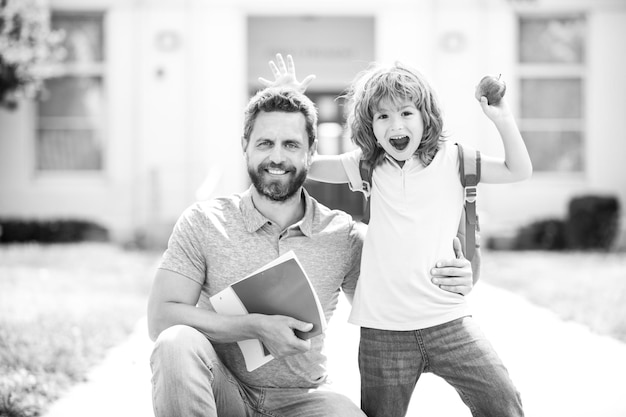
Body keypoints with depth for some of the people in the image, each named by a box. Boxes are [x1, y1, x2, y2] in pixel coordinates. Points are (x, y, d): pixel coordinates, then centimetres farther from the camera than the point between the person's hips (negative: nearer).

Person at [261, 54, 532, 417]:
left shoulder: (452, 160, 4)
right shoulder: (367, 168, 6)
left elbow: (519, 171, 3)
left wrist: (503, 119, -10)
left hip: (447, 320, 0)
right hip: (382, 329, 1)